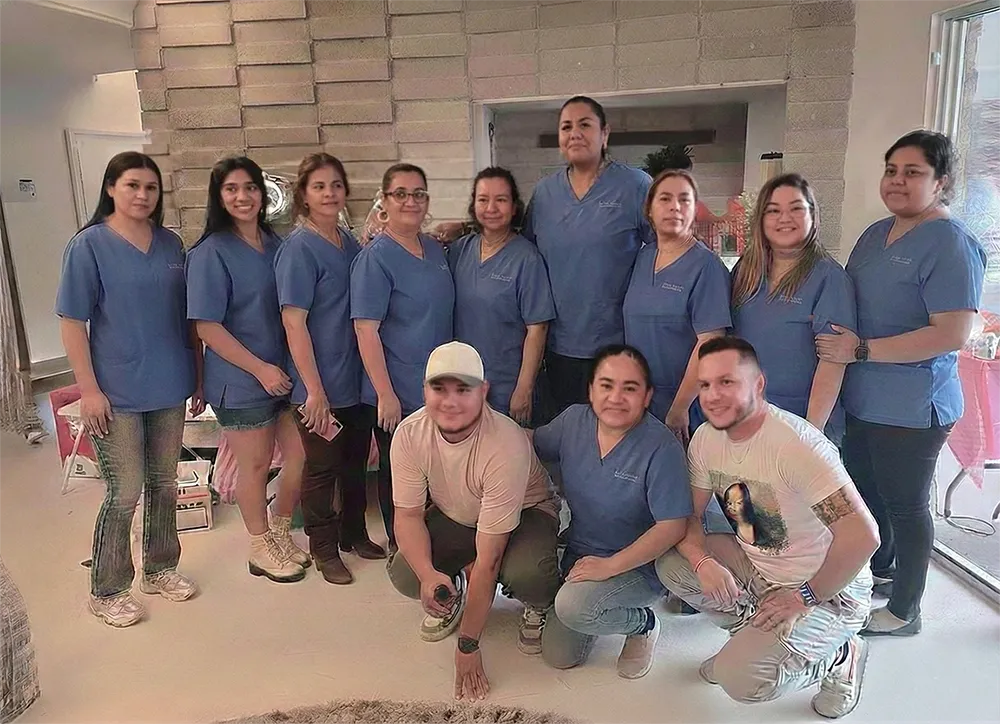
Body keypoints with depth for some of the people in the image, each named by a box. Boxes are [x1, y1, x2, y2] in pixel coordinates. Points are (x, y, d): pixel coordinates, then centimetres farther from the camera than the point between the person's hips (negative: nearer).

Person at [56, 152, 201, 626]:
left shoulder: (171, 245, 6)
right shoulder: (89, 245, -8)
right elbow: (71, 321, -9)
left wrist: (198, 374, 11)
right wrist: (88, 390, -14)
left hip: (169, 387, 5)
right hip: (117, 392, -5)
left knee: (164, 485, 15)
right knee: (124, 493, 2)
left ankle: (160, 568, 34)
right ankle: (106, 591, 20)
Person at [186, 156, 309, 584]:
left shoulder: (275, 244, 7)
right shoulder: (211, 253, -11)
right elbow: (206, 326, -15)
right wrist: (260, 368, -17)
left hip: (285, 373, 6)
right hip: (241, 380, -6)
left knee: (300, 456, 11)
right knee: (256, 465, 8)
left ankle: (279, 532, 35)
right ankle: (262, 549, 29)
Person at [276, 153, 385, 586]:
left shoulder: (350, 243, 8)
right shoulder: (299, 249, -13)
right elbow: (294, 322, -18)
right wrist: (314, 390, -20)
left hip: (356, 378, 7)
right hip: (321, 385, -7)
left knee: (356, 460, 18)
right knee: (322, 465, 8)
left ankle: (354, 533, 38)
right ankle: (323, 548, 27)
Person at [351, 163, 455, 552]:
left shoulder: (435, 249, 7)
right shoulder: (375, 258, -14)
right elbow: (366, 330, -18)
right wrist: (386, 394, -20)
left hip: (437, 388, 7)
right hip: (396, 396, -7)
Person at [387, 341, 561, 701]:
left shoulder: (506, 446, -37)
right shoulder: (409, 434, -22)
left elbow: (488, 559, -33)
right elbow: (408, 515, -13)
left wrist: (468, 645, -26)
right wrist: (428, 575, -34)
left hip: (524, 514, -4)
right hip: (452, 517, 4)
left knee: (525, 575, -36)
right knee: (403, 575, -21)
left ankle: (538, 605, 4)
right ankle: (452, 594, 16)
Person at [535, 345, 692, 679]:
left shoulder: (662, 448, -22)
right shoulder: (573, 420, -6)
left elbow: (672, 527, -23)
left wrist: (611, 565, -25)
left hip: (637, 566, -5)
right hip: (578, 553, 5)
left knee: (573, 606, -31)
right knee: (558, 656, -2)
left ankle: (642, 623, 0)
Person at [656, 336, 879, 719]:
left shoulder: (796, 444, -30)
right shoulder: (706, 437, -7)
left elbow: (862, 536, -33)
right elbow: (687, 516, 0)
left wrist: (805, 598, -21)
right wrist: (703, 562, -21)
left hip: (827, 588, -7)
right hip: (755, 565, 7)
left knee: (741, 679, -22)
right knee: (670, 563, -10)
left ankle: (839, 656, 8)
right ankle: (751, 637, 11)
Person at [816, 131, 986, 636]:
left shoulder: (951, 244, -16)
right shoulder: (876, 234, 10)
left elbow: (953, 333, -24)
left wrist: (861, 349, -23)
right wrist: (829, 337, 4)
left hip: (912, 408, -8)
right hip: (861, 399, 8)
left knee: (904, 504, 7)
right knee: (865, 491, 22)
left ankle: (904, 610, 25)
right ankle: (879, 572, 45)